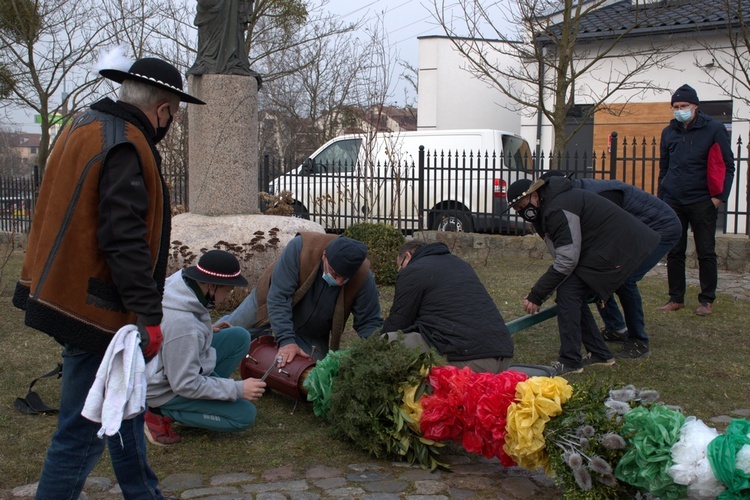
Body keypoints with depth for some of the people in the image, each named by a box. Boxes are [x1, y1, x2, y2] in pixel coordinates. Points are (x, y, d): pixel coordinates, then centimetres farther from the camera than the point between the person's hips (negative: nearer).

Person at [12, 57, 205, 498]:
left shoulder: (86, 129, 12)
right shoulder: (126, 148, -19)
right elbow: (125, 241, -26)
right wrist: (148, 316, -22)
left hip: (68, 294, 11)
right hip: (97, 310, -11)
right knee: (85, 431, -2)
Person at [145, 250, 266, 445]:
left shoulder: (180, 281, -10)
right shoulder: (182, 324, -36)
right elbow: (185, 385, -28)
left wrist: (208, 331, 3)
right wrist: (237, 389, -22)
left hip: (180, 365, 9)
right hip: (167, 390, -9)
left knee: (240, 337, 1)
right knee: (244, 415, -11)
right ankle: (164, 413, -4)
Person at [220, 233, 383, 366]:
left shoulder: (363, 277, -33)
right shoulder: (300, 247, -39)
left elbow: (370, 322, -24)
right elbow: (278, 296, -37)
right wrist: (285, 340, -44)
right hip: (271, 305, -1)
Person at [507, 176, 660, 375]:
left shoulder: (558, 210, -22)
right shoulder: (548, 206, 12)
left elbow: (567, 260, -24)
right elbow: (564, 256, 14)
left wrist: (536, 295, -19)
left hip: (616, 248, -11)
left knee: (569, 293, -14)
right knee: (575, 295, 12)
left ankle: (570, 362, -10)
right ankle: (600, 354, 21)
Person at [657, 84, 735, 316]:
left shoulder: (714, 129, -2)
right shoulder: (669, 132, 11)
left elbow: (727, 165, -1)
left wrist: (720, 196, -9)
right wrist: (661, 197, 14)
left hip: (702, 202, -4)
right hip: (673, 202, 4)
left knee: (706, 253, 3)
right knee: (674, 253, 6)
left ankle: (707, 300, 12)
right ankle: (676, 298, 15)